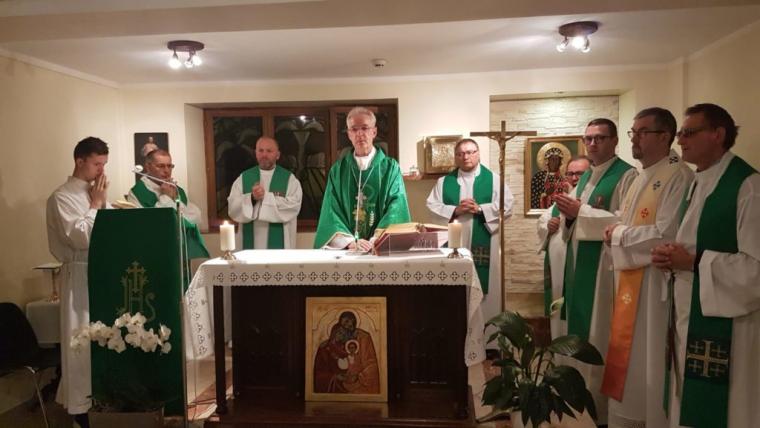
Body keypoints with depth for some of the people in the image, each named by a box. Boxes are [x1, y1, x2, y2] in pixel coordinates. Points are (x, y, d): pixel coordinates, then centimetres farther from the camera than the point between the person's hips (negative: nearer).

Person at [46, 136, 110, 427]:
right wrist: (95, 204, -13)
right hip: (81, 276, -7)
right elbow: (80, 238, -19)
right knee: (83, 341, 2)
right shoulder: (62, 198, -10)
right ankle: (80, 403, 15)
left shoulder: (97, 193, 11)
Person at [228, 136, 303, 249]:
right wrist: (251, 198, -18)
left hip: (279, 242, -2)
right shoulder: (243, 178, 8)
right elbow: (232, 207, 0)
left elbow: (294, 206, -12)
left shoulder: (289, 179, 1)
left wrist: (265, 196, -17)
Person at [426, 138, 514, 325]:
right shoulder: (444, 181, 11)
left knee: (484, 286, 0)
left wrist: (480, 209, -13)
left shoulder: (493, 179, 7)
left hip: (483, 245, -1)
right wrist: (455, 210, -13)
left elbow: (507, 205, -3)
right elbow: (432, 206, 2)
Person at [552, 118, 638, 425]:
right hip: (579, 263, 8)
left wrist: (581, 211, -20)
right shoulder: (585, 177, 16)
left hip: (604, 266, -8)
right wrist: (569, 215, -4)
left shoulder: (627, 175, -9)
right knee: (580, 333, 15)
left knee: (599, 337, -2)